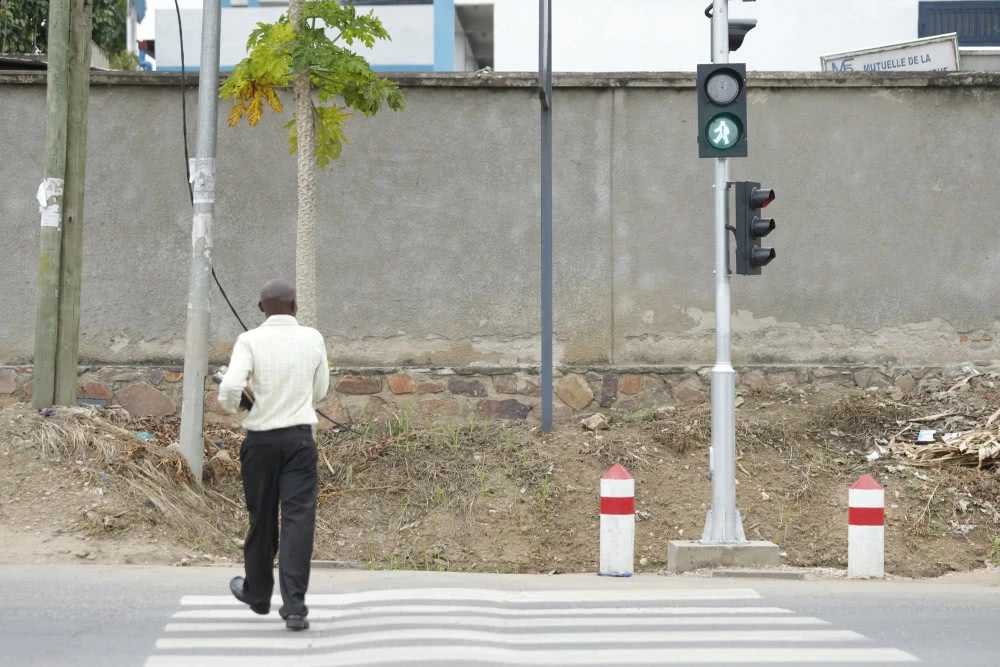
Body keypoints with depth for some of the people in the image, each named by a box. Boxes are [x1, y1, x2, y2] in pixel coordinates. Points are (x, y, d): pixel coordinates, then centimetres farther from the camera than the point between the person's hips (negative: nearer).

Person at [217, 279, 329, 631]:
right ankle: (294, 605, -15)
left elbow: (230, 386, -18)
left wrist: (230, 406, 3)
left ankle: (257, 593, 33)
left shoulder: (250, 340, -6)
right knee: (298, 518, -5)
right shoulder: (313, 339, 2)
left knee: (261, 518, 14)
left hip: (261, 438, 0)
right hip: (300, 437, 0)